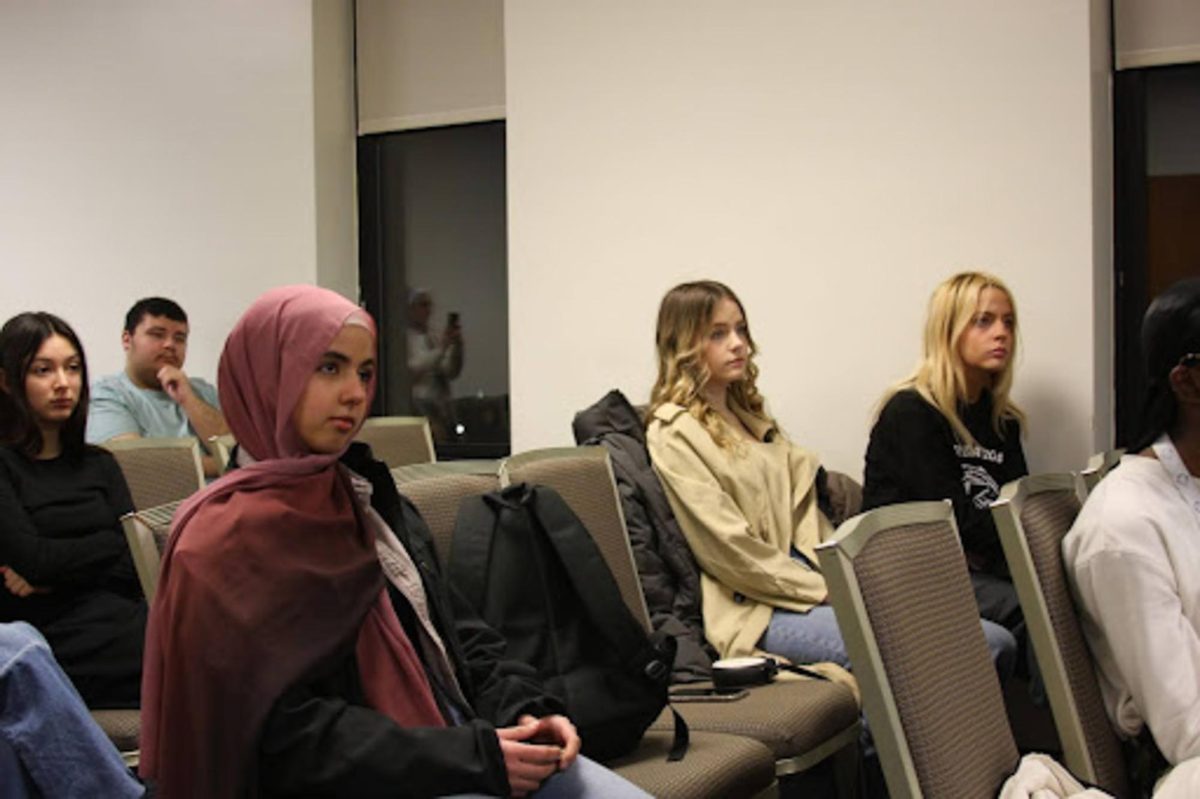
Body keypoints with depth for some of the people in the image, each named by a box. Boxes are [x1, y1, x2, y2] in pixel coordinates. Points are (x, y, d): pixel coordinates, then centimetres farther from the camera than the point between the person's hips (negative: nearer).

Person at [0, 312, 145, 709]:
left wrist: (55, 577, -6)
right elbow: (33, 559, -9)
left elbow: (134, 565, 8)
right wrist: (112, 543, 3)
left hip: (126, 618, 6)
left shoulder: (97, 464, 20)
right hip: (59, 640, -6)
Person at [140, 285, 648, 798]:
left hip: (463, 741, 7)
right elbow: (283, 731, -16)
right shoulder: (229, 540, -10)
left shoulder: (366, 493, 14)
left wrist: (523, 710, -4)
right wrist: (471, 757, -19)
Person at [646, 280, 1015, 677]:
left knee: (995, 642, -13)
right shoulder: (673, 433, -4)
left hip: (810, 582, 8)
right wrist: (827, 592, -9)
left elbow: (803, 504, 17)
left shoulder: (748, 416, 23)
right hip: (757, 612, -8)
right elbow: (729, 549, -11)